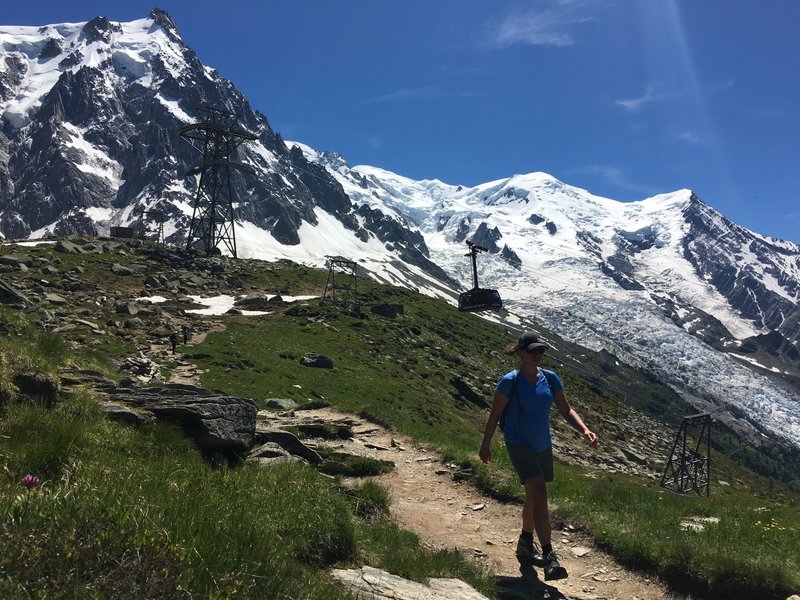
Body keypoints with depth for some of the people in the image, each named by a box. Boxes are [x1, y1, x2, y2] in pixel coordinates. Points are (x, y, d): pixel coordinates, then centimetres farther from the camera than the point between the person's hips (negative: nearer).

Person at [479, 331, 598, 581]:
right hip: (519, 444, -6)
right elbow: (494, 415, -5)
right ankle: (549, 558, -22)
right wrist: (485, 446, 1)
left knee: (533, 497, 18)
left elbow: (566, 410, 6)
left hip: (543, 446, 6)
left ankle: (525, 546, 38)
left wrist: (584, 429, -11)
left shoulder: (550, 379, 1)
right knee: (539, 492, -21)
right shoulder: (510, 381, -13)